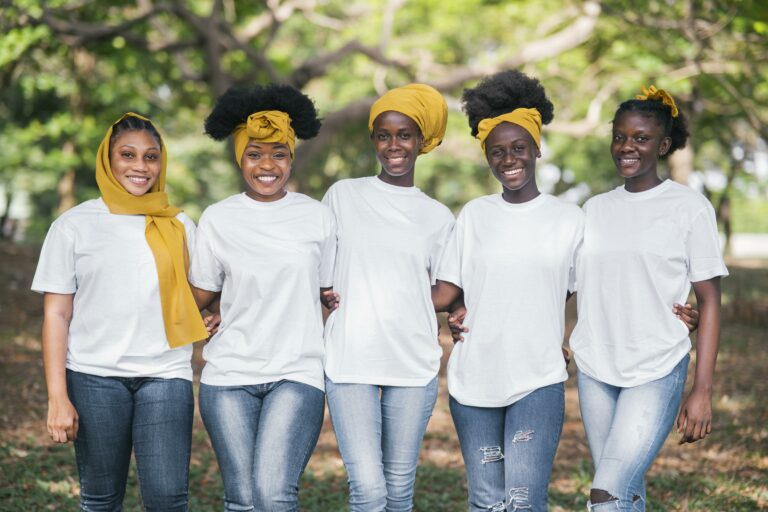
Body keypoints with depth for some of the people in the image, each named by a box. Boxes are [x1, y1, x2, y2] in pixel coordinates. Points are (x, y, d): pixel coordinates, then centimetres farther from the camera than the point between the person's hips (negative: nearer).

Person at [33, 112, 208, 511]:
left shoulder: (179, 227, 12)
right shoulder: (74, 225, 5)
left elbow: (193, 302, 21)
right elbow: (56, 315, 2)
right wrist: (58, 397, -5)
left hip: (165, 376, 1)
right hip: (94, 377, -1)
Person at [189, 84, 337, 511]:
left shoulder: (317, 217, 5)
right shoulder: (218, 219, 6)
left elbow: (332, 292, 12)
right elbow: (201, 295, 11)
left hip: (297, 375, -1)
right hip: (229, 377, 1)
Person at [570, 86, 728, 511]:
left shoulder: (689, 208, -2)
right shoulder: (595, 209, 11)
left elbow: (709, 302, -3)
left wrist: (703, 390, -9)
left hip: (656, 371, -4)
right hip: (594, 370, 4)